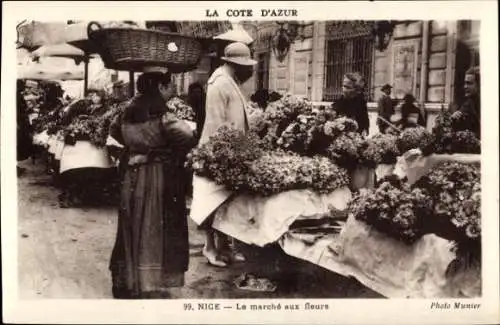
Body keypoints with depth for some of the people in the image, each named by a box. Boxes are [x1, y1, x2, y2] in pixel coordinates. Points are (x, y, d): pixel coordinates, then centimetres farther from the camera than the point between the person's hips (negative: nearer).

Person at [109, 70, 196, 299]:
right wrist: (174, 155, -12)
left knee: (132, 229, 16)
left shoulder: (128, 113, 3)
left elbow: (114, 130, 22)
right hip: (158, 179, -7)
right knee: (153, 232, 1)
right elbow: (188, 138, -28)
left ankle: (126, 282, 27)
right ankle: (151, 287, 7)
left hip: (132, 176, 7)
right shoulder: (161, 117, -18)